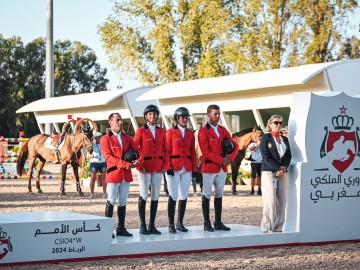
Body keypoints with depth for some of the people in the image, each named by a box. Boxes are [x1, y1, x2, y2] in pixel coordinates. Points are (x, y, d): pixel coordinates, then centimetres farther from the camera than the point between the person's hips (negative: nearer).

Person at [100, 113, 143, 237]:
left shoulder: (127, 138, 15)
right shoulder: (106, 139, -2)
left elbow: (138, 150, 9)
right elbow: (108, 157, -12)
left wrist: (138, 161, -15)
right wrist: (126, 164, -20)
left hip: (126, 175, 5)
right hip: (113, 173, -5)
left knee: (123, 202, 9)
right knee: (111, 201, -5)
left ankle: (121, 228, 14)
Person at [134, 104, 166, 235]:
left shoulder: (161, 131, 10)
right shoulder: (141, 131, -3)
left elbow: (165, 149, 14)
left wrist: (164, 164, 4)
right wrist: (139, 165, -10)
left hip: (158, 168, 4)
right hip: (145, 168, -4)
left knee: (155, 196, 6)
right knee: (144, 196, -2)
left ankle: (152, 225, 13)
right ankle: (143, 225, 5)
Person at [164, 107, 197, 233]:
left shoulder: (190, 133, 13)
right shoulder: (171, 132, 2)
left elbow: (193, 152, 13)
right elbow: (166, 151, -3)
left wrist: (194, 168, 7)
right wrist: (168, 167, -11)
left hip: (187, 169, 4)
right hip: (174, 168, -4)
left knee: (184, 196, 5)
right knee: (173, 196, -5)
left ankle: (180, 223, 15)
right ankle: (171, 225, 0)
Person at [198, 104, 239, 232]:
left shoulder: (223, 130, 13)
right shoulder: (203, 131, -6)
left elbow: (235, 145, 12)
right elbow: (206, 152, -14)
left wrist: (230, 158, -6)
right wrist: (221, 160, -16)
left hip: (222, 168, 6)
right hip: (209, 168, -6)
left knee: (219, 195, 9)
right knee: (206, 195, -1)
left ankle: (218, 222, 13)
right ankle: (207, 223, 2)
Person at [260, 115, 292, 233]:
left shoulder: (285, 139, 18)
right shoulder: (266, 137, 3)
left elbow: (289, 156, 11)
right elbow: (266, 156, -7)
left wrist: (283, 169, -7)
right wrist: (278, 168, -14)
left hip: (282, 173, 5)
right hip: (269, 172, -5)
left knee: (282, 201, 0)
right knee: (270, 201, -10)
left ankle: (278, 227, 5)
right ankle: (267, 227, -5)